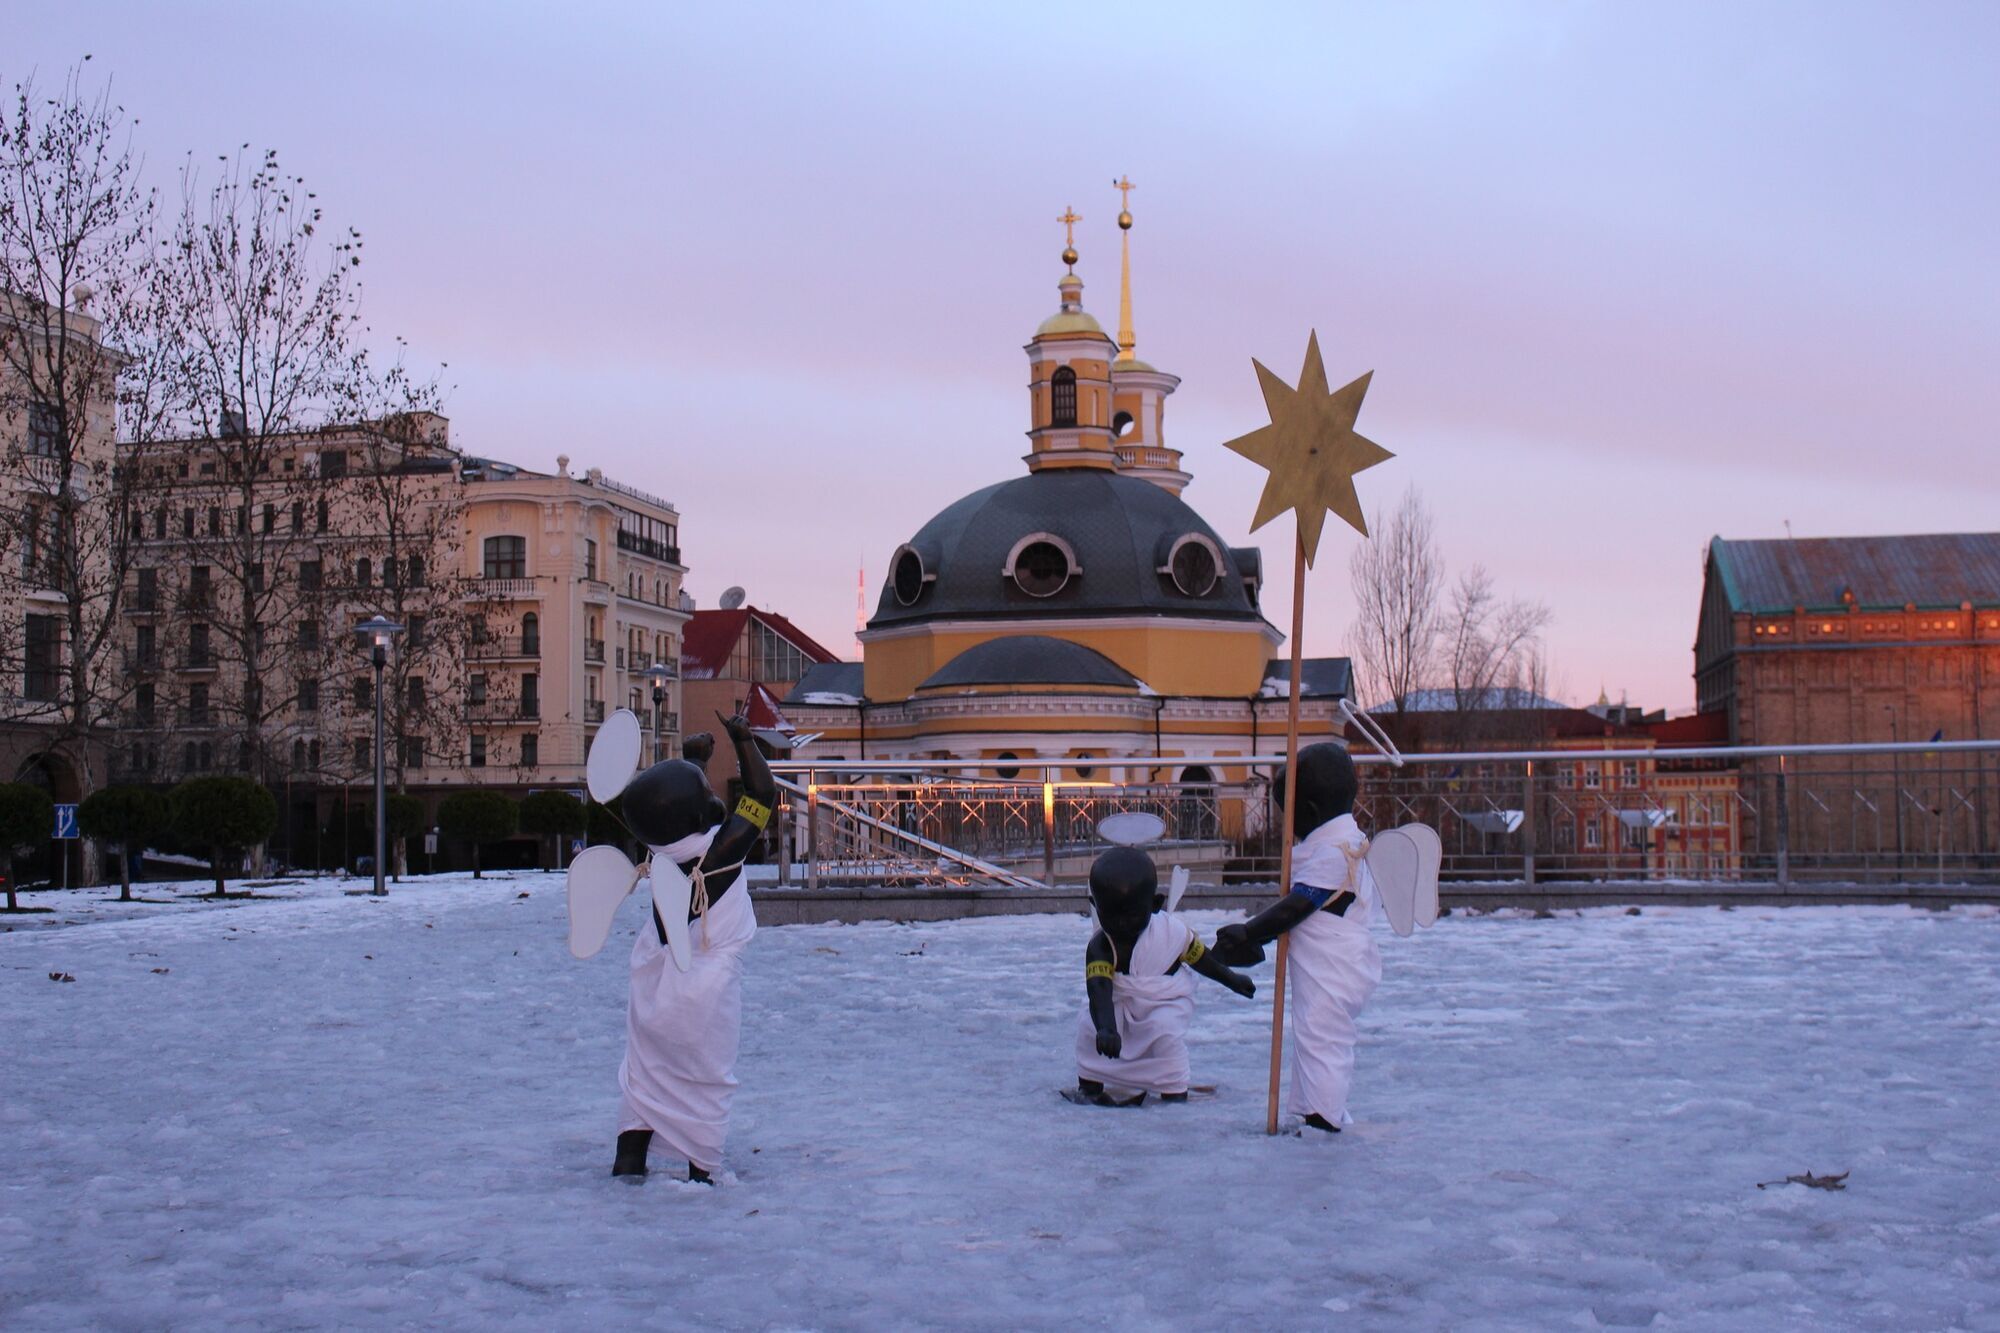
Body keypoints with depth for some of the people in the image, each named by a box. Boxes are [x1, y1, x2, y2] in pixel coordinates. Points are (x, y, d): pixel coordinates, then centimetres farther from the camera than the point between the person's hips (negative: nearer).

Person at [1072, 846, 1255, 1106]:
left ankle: (1175, 1095, -11)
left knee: (1167, 1032, -27)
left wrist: (1231, 979, 10)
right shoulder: (1099, 947, -27)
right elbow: (1098, 991, -42)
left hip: (1166, 1000, -1)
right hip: (1119, 1002, 1)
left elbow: (1198, 955, -3)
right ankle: (1090, 1085, 6)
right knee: (1090, 1026, -17)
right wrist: (1106, 1029, -59)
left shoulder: (1171, 931, -23)